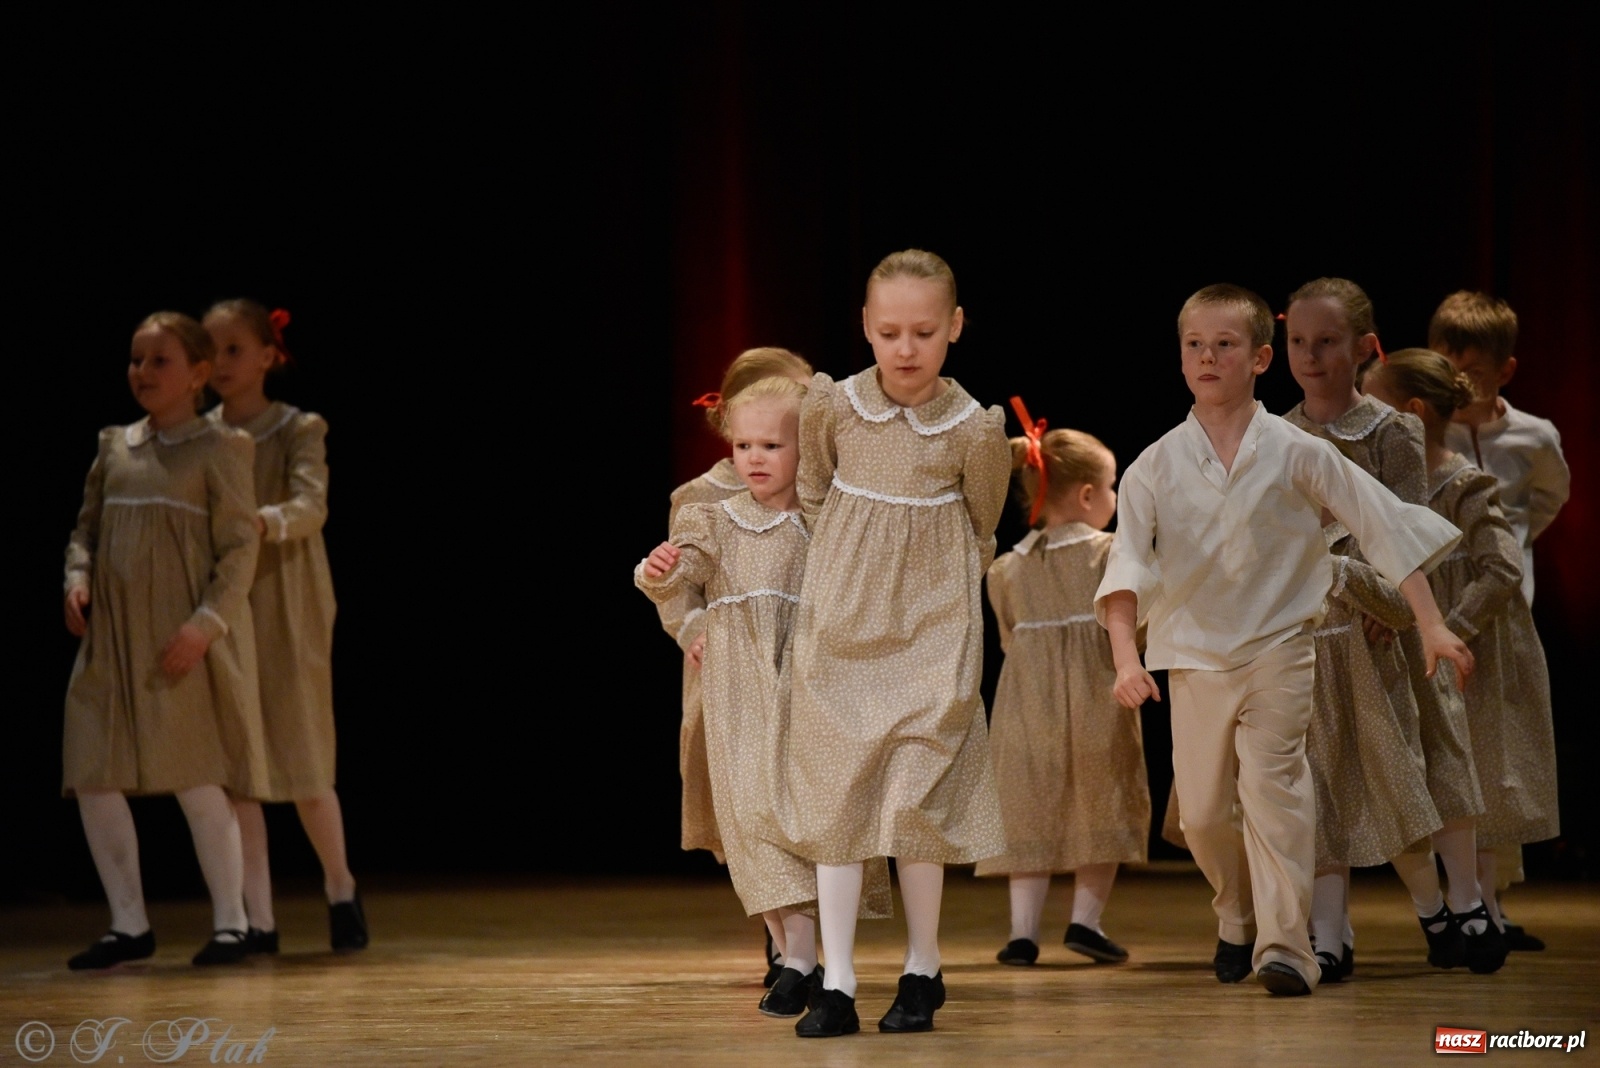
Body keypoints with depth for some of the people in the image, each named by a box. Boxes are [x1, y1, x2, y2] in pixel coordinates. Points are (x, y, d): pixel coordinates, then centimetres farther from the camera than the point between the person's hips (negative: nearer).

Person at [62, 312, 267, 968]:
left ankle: (229, 921, 5)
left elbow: (240, 548, -7)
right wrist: (77, 580, -2)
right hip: (112, 638, 6)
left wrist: (208, 623, -18)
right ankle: (129, 923, 13)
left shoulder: (217, 450, -3)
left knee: (196, 780, -7)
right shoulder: (114, 447, 13)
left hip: (184, 644, -6)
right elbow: (87, 529, 19)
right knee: (93, 779, 2)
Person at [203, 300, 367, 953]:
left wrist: (261, 521, -39)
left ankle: (340, 888, 24)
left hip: (286, 615, -3)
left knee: (305, 769, -1)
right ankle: (258, 920, 5)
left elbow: (311, 506, -18)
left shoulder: (299, 430, -3)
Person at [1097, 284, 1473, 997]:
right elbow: (1127, 568, -7)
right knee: (1203, 811, 5)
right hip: (1194, 657, 2)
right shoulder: (1155, 467, -1)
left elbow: (1385, 527, -2)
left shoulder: (1295, 453, -4)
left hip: (1278, 650, -2)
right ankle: (1237, 919, 32)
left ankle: (1285, 946, -16)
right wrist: (1125, 658, -21)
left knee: (1271, 785, -17)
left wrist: (1431, 625, -5)